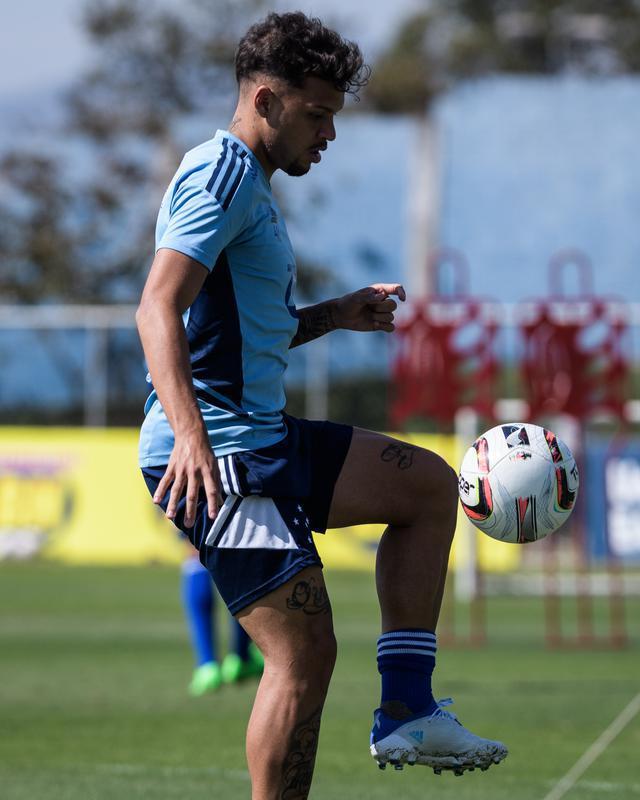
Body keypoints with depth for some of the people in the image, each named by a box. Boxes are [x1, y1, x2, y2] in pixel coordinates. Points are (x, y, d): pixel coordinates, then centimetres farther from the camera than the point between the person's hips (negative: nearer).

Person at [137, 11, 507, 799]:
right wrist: (188, 432, -37)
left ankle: (405, 710, 11)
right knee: (304, 653, -14)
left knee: (430, 484, 17)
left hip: (263, 439, 11)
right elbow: (158, 308, -25)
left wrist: (332, 316, 14)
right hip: (213, 457, -11)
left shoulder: (247, 185, 21)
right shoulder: (221, 175, -12)